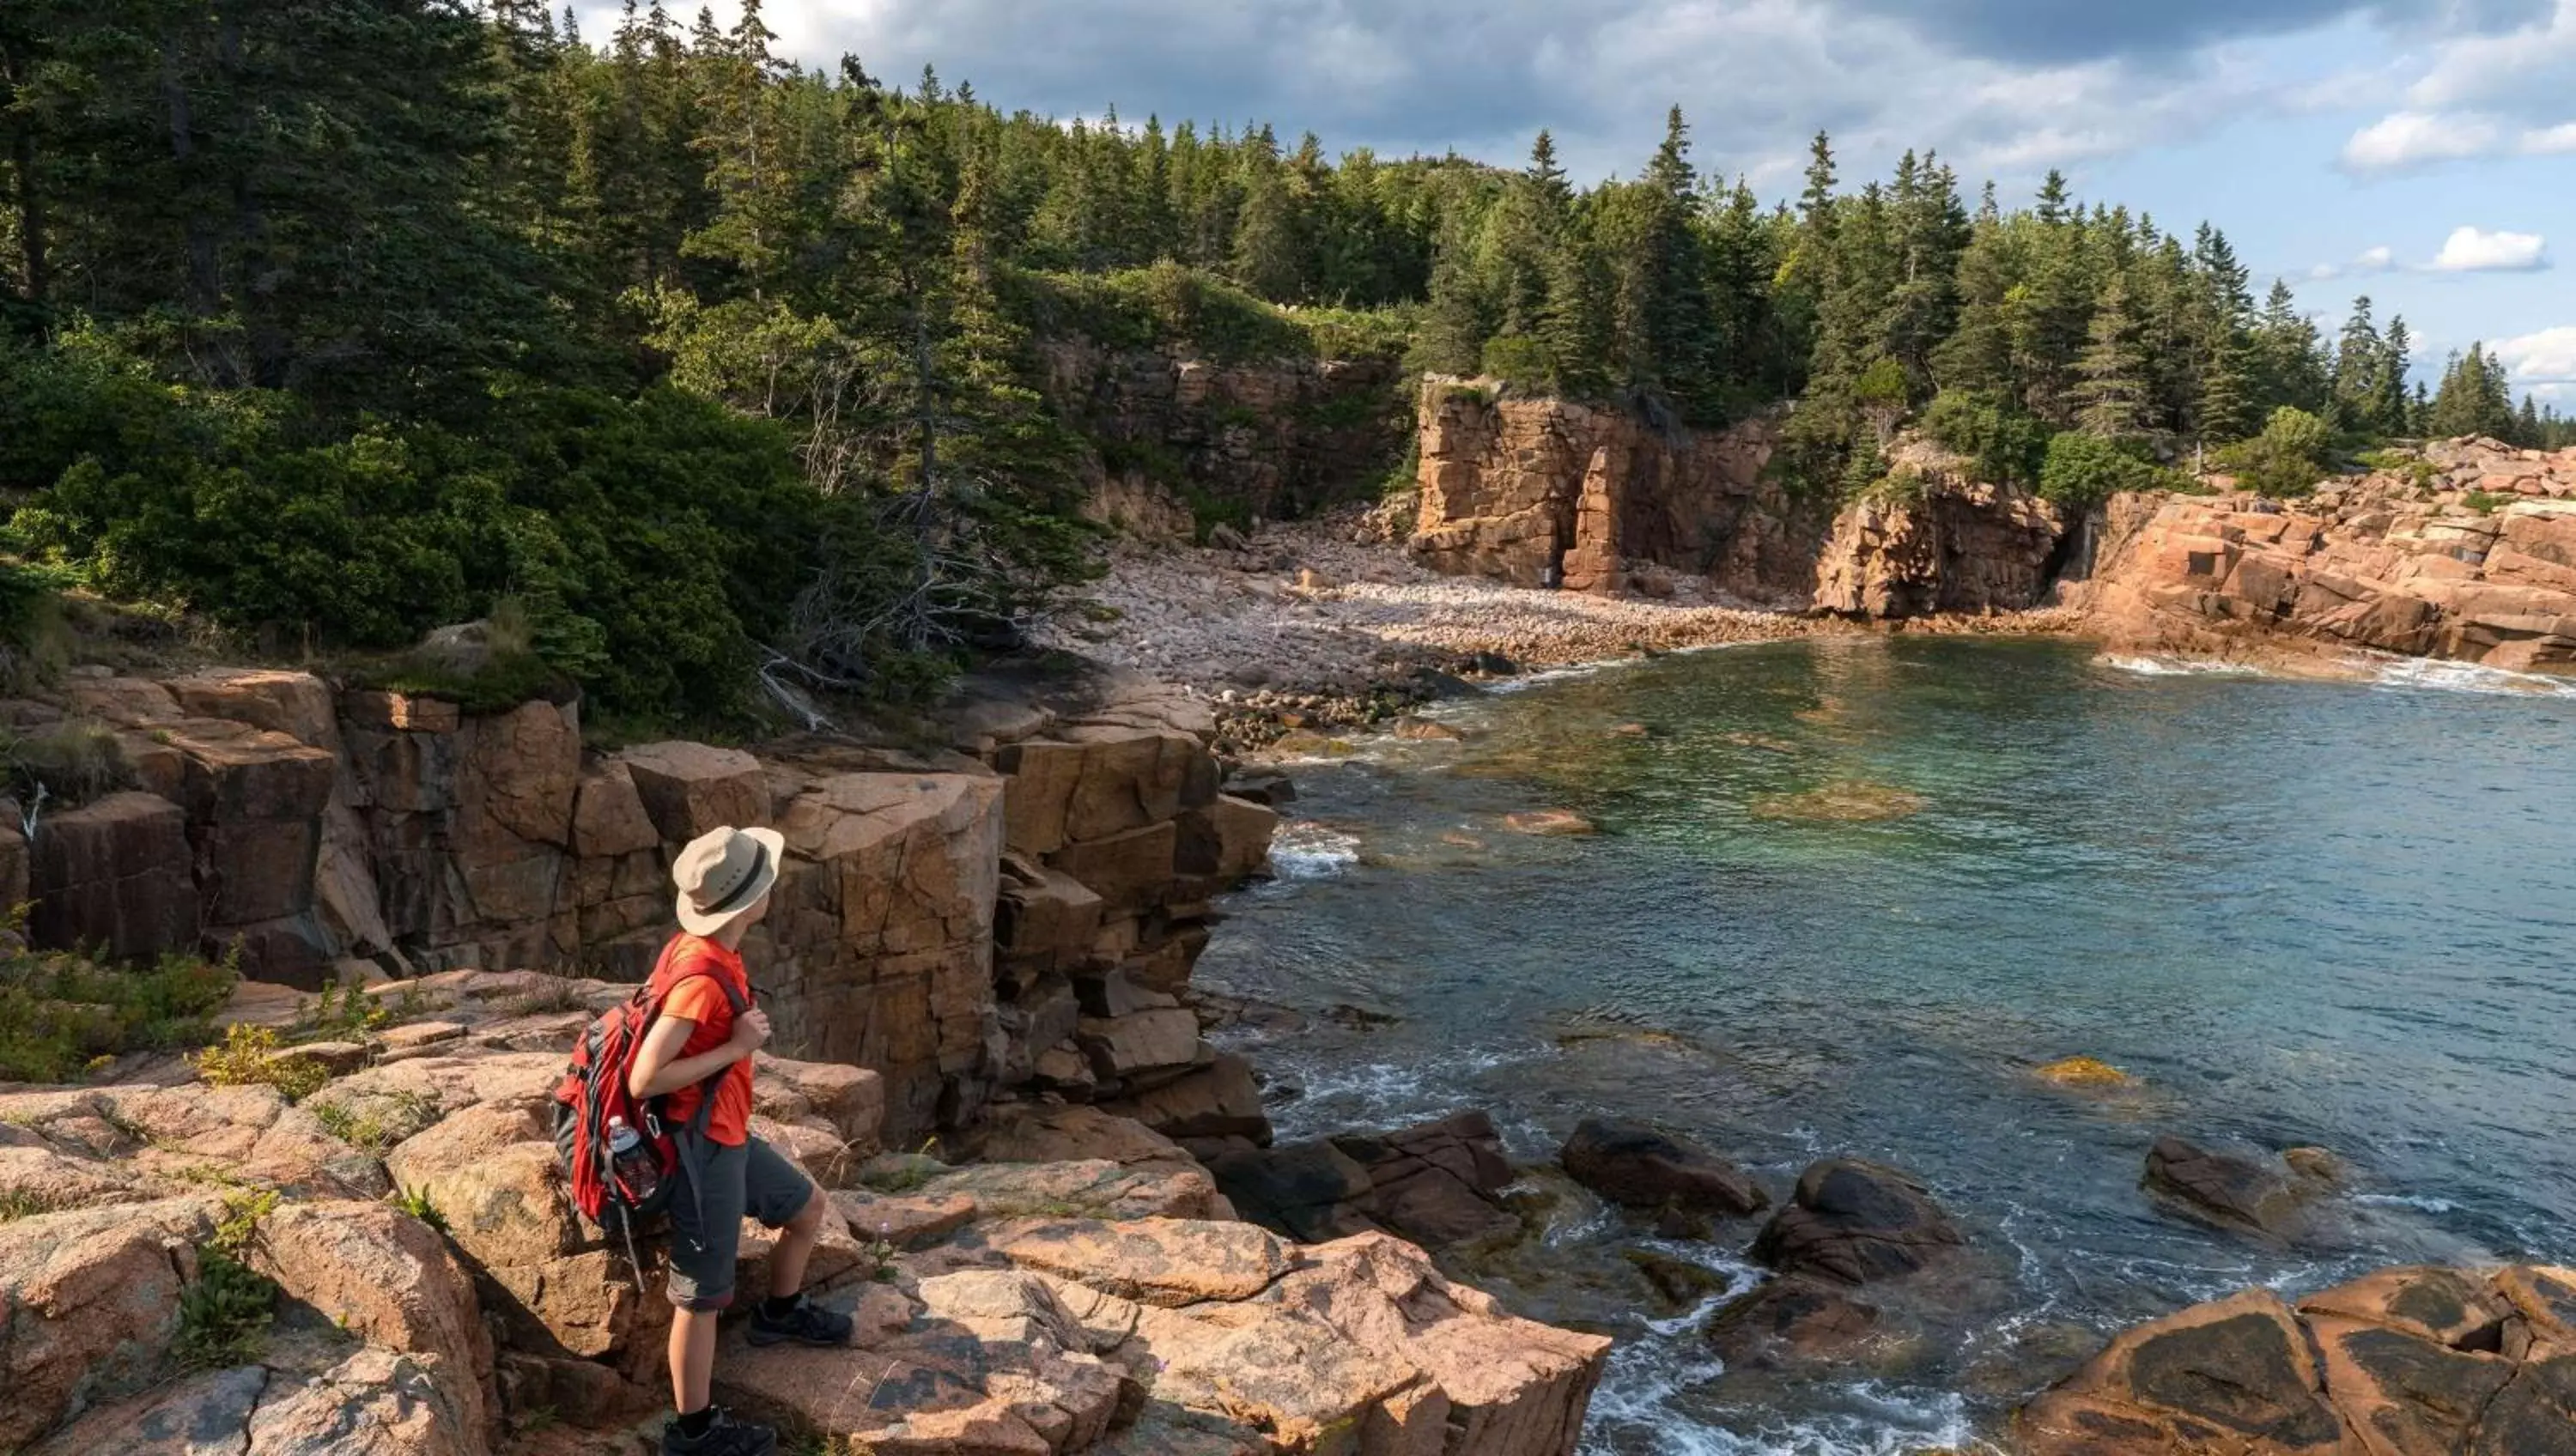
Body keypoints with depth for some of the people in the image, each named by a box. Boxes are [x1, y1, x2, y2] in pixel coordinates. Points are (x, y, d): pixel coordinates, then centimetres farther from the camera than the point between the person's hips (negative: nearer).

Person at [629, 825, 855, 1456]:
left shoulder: (702, 951, -1)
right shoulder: (702, 977, -30)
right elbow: (644, 1079, -30)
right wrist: (735, 1048, -23)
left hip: (729, 1136, 9)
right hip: (700, 1149, -9)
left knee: (810, 1208, 24)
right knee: (703, 1295, 5)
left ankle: (781, 1312, 47)